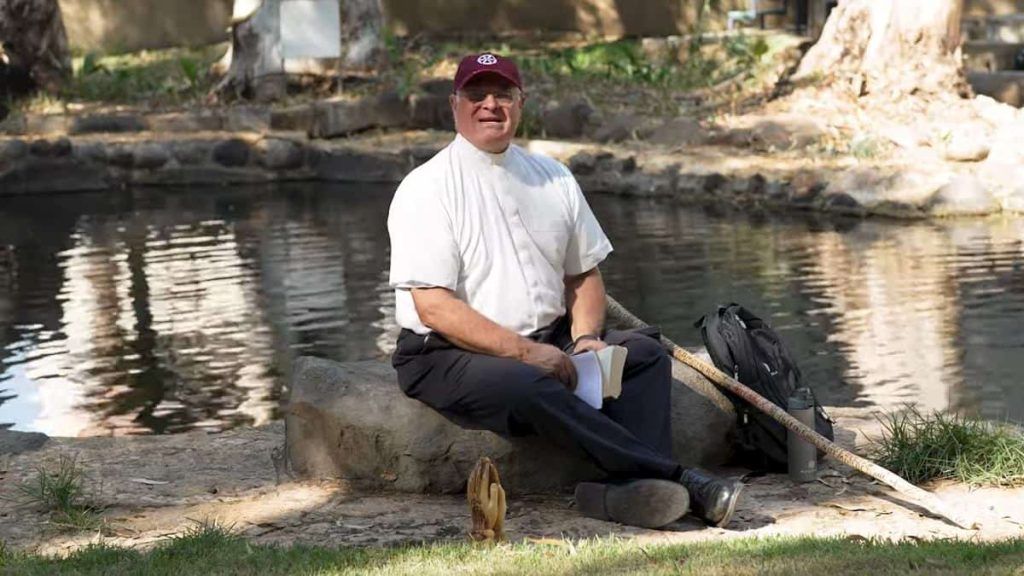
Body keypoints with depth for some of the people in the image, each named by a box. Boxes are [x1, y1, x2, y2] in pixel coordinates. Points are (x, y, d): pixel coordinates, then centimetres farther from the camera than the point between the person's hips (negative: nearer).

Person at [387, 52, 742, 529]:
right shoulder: (426, 189, -7)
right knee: (530, 386, -35)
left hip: (549, 343, 7)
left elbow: (584, 274, 19)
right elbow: (434, 308, -15)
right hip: (450, 358, -7)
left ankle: (627, 488, -36)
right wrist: (525, 351, -22)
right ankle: (683, 481, -34)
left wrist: (585, 337, -2)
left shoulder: (553, 178, 13)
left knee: (644, 353, -13)